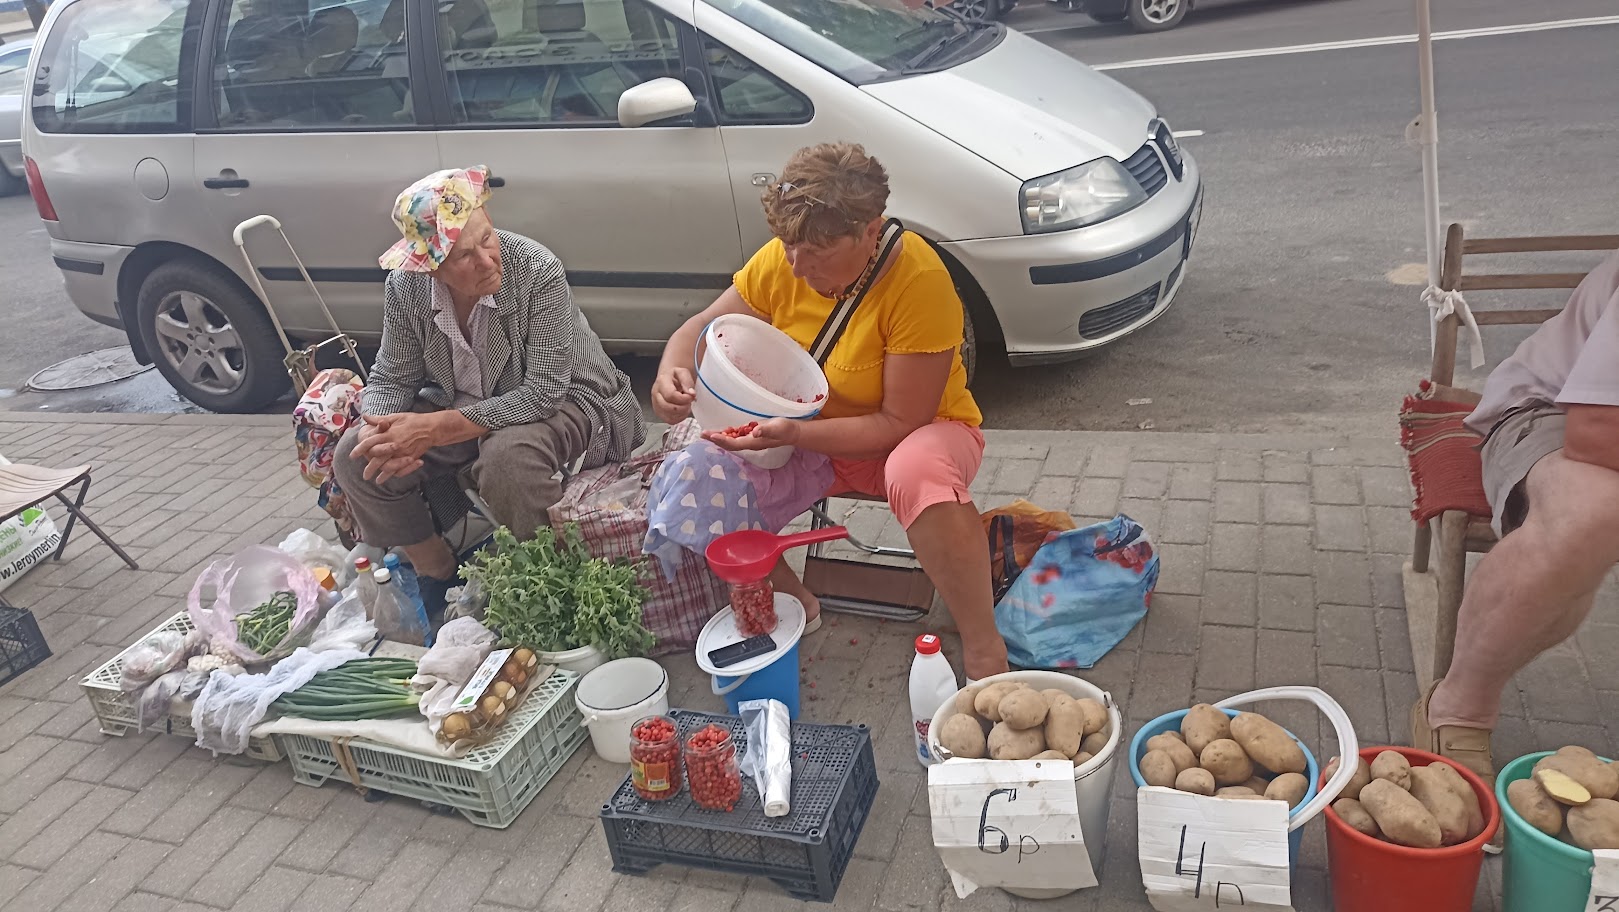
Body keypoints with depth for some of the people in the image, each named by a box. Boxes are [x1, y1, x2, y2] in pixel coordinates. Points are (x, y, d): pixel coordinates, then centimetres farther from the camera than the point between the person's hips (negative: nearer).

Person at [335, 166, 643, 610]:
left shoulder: (538, 271, -27)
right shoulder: (406, 286, -13)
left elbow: (543, 394, -29)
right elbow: (391, 380, -2)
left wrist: (435, 428, -33)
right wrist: (379, 430, -26)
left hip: (564, 402, -5)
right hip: (466, 409, 5)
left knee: (506, 457, -37)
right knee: (356, 459, -8)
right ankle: (437, 572, 11)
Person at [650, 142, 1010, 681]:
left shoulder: (918, 281, -28)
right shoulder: (782, 260, -13)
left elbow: (900, 423, -26)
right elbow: (704, 329, -2)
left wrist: (794, 435, -37)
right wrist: (672, 373, -26)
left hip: (921, 431, -5)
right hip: (813, 436, 5)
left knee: (917, 472, -42)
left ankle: (983, 648, -24)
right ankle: (792, 603, 3)